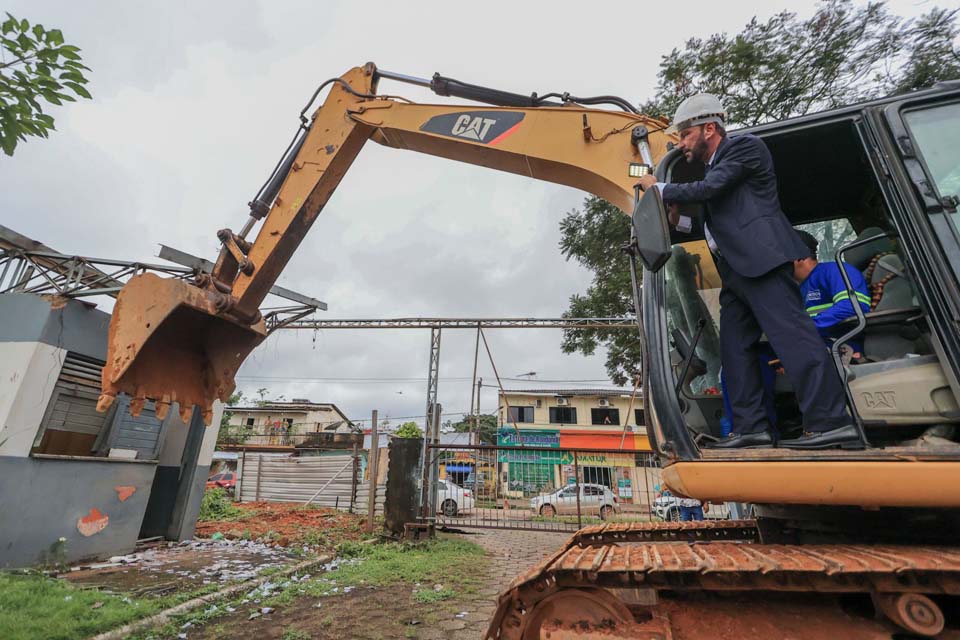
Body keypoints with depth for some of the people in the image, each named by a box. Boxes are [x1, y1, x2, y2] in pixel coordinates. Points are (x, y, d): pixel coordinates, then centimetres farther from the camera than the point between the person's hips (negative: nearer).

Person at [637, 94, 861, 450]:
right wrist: (679, 222, 13)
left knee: (792, 335, -13)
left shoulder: (745, 147, 4)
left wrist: (660, 189, 0)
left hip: (762, 261, -9)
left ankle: (831, 422, -7)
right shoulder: (713, 170, 28)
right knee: (735, 348, 3)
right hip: (736, 272, 9)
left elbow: (708, 189, -12)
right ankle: (751, 428, 5)